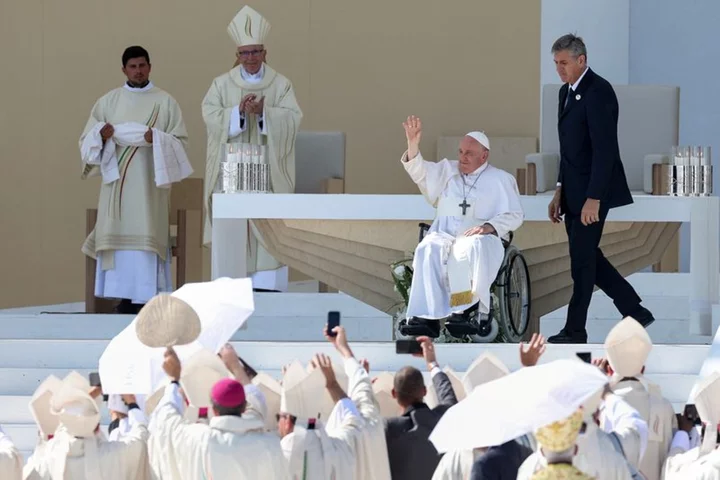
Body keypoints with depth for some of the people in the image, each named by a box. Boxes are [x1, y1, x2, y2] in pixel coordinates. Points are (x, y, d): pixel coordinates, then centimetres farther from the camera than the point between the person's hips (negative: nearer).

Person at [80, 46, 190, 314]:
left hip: (149, 183, -2)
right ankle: (124, 297, 0)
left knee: (145, 236, -7)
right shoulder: (108, 102, 11)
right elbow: (87, 140, 10)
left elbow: (180, 140, 1)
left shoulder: (165, 102, 5)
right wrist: (101, 134, -12)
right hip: (117, 180, 2)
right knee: (119, 233, -2)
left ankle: (145, 297, -8)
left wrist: (156, 139, -18)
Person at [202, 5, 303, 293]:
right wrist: (239, 111, -20)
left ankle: (267, 287, -7)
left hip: (267, 171, 0)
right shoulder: (222, 85, 8)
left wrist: (263, 112, -21)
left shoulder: (281, 85, 7)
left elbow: (292, 118, -6)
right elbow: (211, 116, -5)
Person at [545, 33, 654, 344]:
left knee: (582, 258, -1)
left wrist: (593, 199, -25)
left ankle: (575, 330, 8)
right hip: (574, 190, 9)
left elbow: (604, 149, -22)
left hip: (593, 190, -9)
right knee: (587, 256, 12)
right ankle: (635, 312, 20)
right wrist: (560, 190, 15)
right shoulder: (567, 92, 12)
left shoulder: (598, 92, -17)